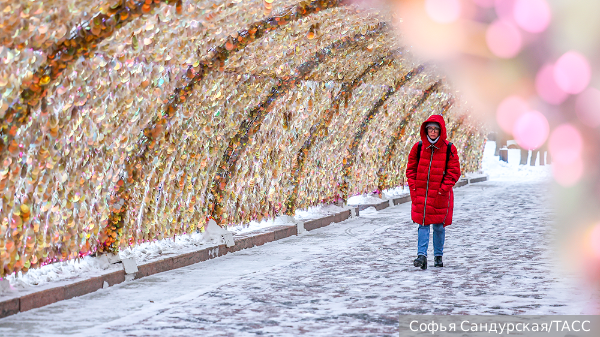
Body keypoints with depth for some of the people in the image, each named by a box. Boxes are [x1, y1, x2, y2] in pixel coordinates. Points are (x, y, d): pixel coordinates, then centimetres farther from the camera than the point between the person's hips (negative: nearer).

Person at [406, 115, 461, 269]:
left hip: (440, 195, -1)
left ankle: (438, 256, 21)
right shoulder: (418, 147, 3)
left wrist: (443, 189, -9)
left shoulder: (449, 149, -2)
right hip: (421, 194, 1)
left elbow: (454, 172, -1)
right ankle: (422, 255, -9)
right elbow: (411, 169, 11)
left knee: (439, 226, 7)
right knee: (423, 224, -4)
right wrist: (413, 186, -1)